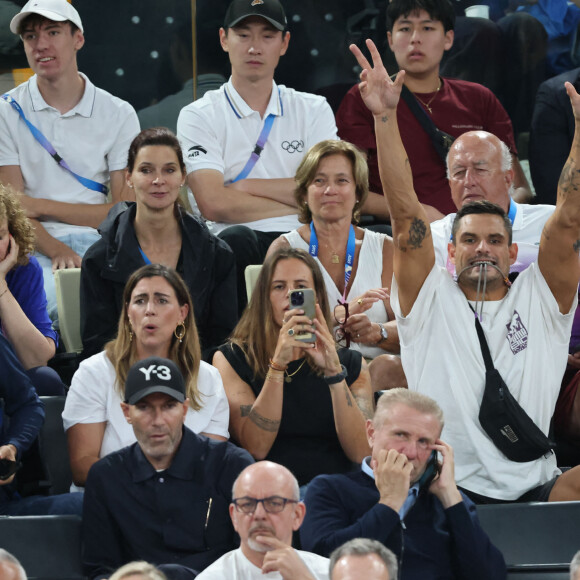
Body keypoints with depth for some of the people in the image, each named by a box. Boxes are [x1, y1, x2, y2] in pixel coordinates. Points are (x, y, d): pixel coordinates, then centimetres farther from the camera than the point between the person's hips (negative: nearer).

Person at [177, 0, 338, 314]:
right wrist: (300, 206, 1)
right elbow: (214, 204, -5)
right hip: (234, 246, -1)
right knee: (235, 240, -37)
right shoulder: (199, 117, 10)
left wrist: (247, 186, -1)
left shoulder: (314, 110, 19)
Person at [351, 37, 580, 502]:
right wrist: (385, 118, -9)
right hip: (447, 493, -1)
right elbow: (406, 215, 1)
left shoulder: (537, 299, 13)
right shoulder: (432, 301, 11)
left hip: (535, 490, 1)